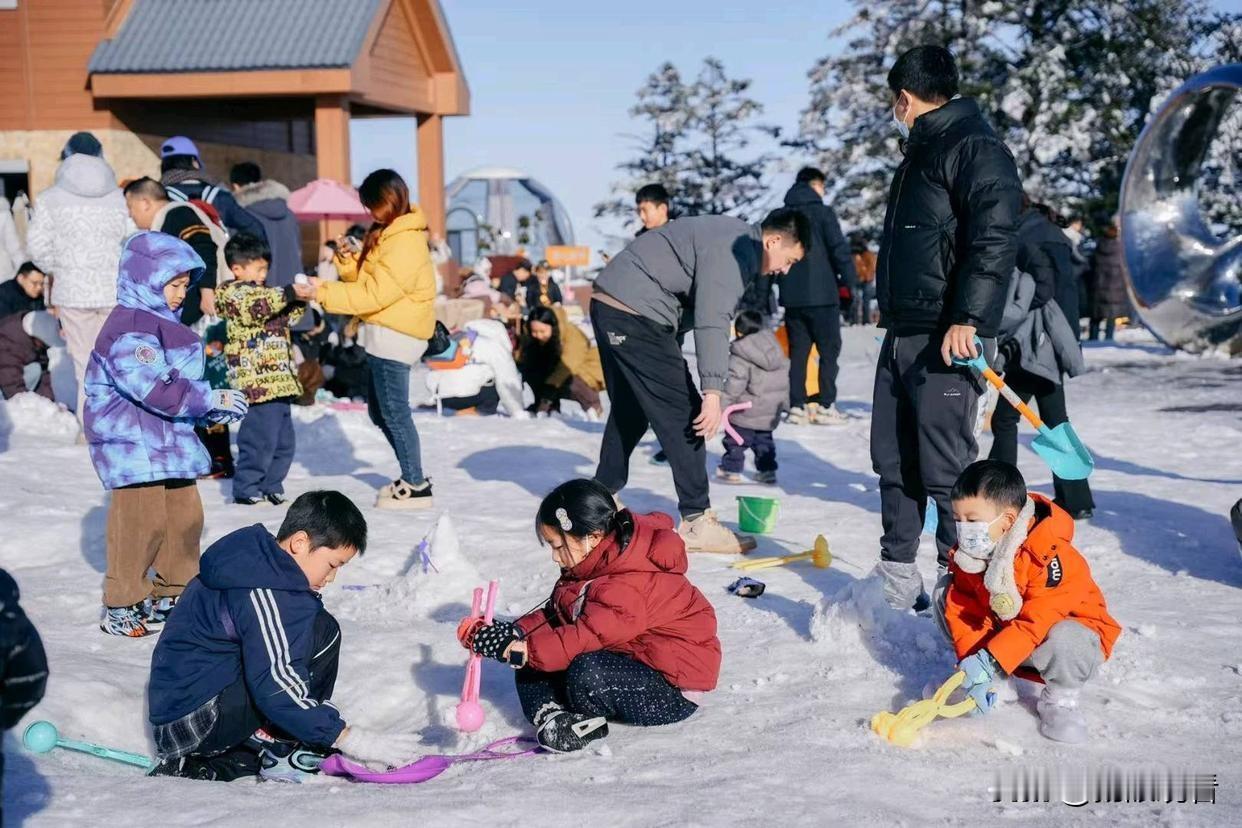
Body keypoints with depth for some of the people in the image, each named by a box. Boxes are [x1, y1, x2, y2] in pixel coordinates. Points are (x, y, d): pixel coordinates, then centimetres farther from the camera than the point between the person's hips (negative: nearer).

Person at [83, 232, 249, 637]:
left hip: (169, 439, 10)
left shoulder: (166, 325, 15)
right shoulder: (129, 329, -17)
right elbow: (153, 389, -26)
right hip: (132, 442, -10)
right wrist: (211, 399, -20)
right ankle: (121, 606, 2)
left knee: (185, 515, 13)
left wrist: (214, 410, 8)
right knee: (141, 519, -8)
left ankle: (171, 595, 26)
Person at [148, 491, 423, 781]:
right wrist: (348, 738, -22)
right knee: (322, 631, -14)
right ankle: (276, 747, -8)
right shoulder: (265, 593, -18)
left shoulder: (254, 560, 13)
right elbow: (273, 686, -24)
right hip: (199, 720, -10)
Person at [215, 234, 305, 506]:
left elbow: (286, 317, 32)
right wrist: (289, 293, -25)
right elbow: (256, 307, -26)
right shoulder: (235, 292, -5)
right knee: (260, 438, -9)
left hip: (278, 381, 10)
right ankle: (246, 489, 1)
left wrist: (300, 299, 15)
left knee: (284, 441, 13)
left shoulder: (257, 291, 24)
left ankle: (271, 487, 21)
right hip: (258, 381, -10)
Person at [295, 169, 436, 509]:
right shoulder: (387, 234, 15)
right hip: (384, 333, 10)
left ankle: (416, 487, 2)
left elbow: (374, 294, -21)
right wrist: (350, 258, -2)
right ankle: (411, 476, 24)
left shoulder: (405, 243, -17)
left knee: (394, 411, -5)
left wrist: (323, 293, -20)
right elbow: (366, 279, 17)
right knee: (379, 410, 15)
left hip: (396, 335, -10)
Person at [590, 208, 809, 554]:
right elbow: (711, 321, -23)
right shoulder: (733, 249, -15)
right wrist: (713, 390, -26)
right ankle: (697, 521, -4)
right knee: (684, 413, -7)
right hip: (635, 314, -11)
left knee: (630, 408, 23)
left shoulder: (735, 238, 18)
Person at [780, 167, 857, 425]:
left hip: (791, 295, 5)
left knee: (797, 351, 9)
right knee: (829, 350, 2)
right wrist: (851, 281, -1)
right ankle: (825, 406, -3)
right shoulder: (823, 212, -5)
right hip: (821, 294, -5)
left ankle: (797, 406, 6)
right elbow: (839, 250, -10)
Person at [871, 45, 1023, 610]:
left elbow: (995, 239, -20)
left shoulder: (973, 147, -10)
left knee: (944, 468, -6)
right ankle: (897, 577, 21)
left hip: (945, 340, -10)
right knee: (894, 462, 12)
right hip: (902, 334, 10)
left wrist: (967, 319, -26)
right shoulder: (921, 152, 21)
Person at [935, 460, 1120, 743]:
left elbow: (1037, 622, -35)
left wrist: (989, 660, -41)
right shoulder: (968, 553, -10)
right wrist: (971, 661, -27)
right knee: (945, 590, -9)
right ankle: (988, 681, 1)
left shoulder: (1050, 557, -32)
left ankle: (1059, 699, -7)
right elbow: (967, 613, -11)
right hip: (1003, 630, 6)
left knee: (1066, 639, -42)